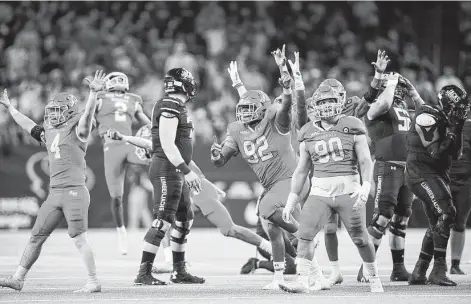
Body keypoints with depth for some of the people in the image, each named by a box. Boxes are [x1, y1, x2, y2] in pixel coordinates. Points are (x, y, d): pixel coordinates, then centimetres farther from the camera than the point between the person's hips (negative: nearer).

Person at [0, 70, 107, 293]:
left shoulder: (77, 130, -3)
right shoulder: (48, 133, 18)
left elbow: (87, 114, -21)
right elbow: (28, 125, 34)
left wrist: (94, 93, -38)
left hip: (74, 192, -8)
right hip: (54, 193, 8)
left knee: (79, 238, -9)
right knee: (36, 237, 11)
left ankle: (93, 282, -3)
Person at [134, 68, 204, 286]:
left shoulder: (177, 108, 15)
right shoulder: (170, 108, -15)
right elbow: (167, 145, -22)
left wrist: (187, 172, 25)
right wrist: (187, 171, -24)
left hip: (176, 171, 10)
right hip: (166, 170, -10)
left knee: (185, 219, 14)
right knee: (163, 220, -11)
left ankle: (179, 272, 22)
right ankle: (144, 273, -11)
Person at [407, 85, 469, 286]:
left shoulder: (446, 121, 11)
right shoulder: (428, 119, -17)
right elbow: (436, 153, -20)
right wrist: (451, 133, -22)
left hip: (438, 175, 10)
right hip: (421, 174, -10)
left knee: (437, 224, 13)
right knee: (446, 213, -21)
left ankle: (419, 273, 22)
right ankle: (438, 271, -21)